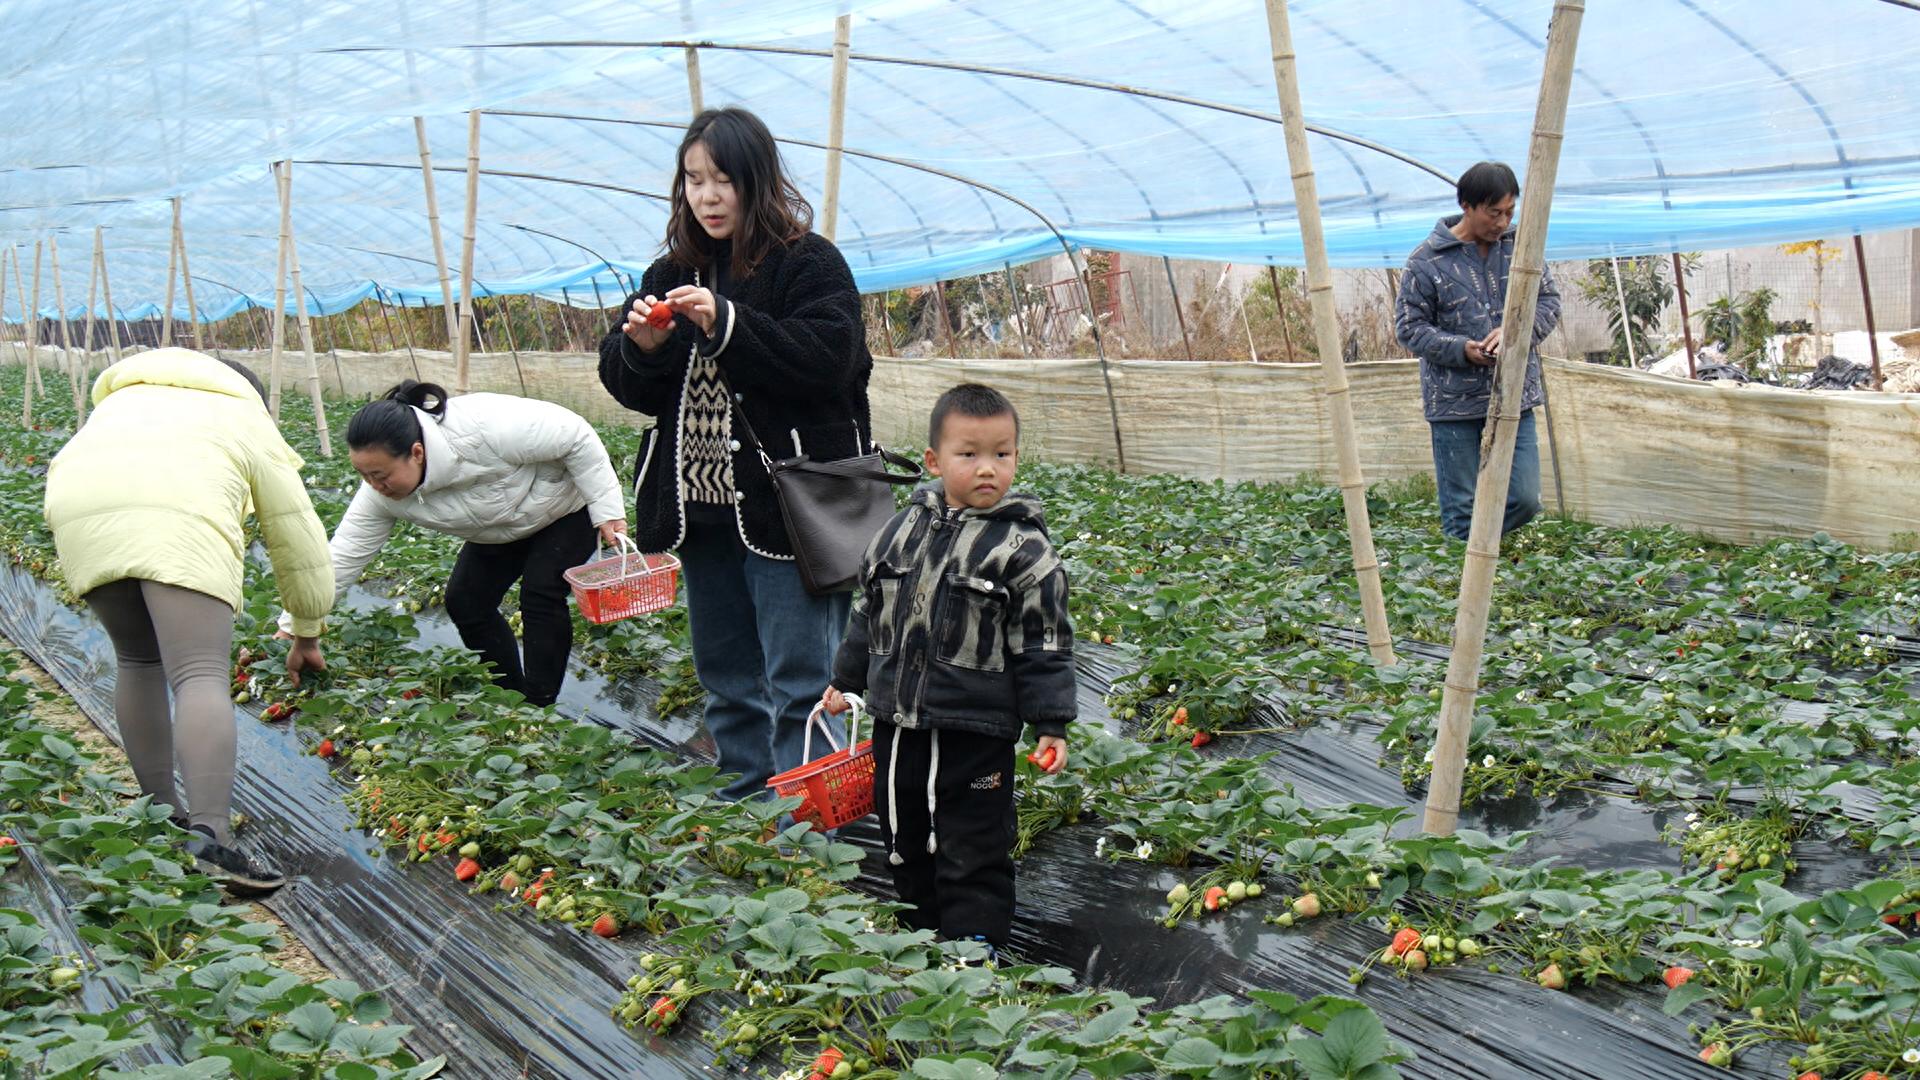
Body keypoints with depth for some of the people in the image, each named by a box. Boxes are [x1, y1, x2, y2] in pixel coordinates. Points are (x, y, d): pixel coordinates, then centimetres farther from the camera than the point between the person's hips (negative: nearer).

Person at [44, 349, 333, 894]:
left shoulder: (125, 395, 42)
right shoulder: (249, 421, 30)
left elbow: (78, 469, 29)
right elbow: (299, 541, 31)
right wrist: (307, 634, 40)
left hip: (79, 513, 4)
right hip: (178, 519, -4)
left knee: (138, 661, 22)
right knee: (202, 678, -10)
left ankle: (161, 813, 24)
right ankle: (210, 839, -23)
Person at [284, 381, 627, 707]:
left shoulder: (486, 428, -42)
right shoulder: (381, 493, -23)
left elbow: (576, 436, -31)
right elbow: (343, 556, -15)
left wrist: (607, 510, -26)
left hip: (567, 506, -6)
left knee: (540, 597, -19)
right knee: (464, 601, -2)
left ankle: (538, 708, -9)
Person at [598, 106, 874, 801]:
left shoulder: (809, 263, -5)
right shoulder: (672, 273, 12)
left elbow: (827, 360, -19)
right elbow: (629, 389, 12)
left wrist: (727, 325, -24)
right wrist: (641, 347, -10)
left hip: (785, 507, -7)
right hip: (698, 506, 7)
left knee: (798, 680, -5)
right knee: (725, 677, 16)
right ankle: (746, 803, 28)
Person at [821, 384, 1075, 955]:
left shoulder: (1023, 549, -10)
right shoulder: (903, 529, 3)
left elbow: (1045, 647, -8)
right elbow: (867, 613, 16)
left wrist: (1051, 725, -10)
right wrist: (845, 681, 21)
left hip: (976, 735, -5)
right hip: (896, 723, 5)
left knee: (974, 853, 3)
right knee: (903, 838, 19)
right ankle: (919, 931, 36)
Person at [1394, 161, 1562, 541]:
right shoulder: (1427, 260, -7)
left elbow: (1549, 300, 10)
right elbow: (1408, 326, -5)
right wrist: (1461, 349, -20)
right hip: (1455, 404, -3)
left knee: (1524, 499, 2)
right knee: (1461, 510, 3)